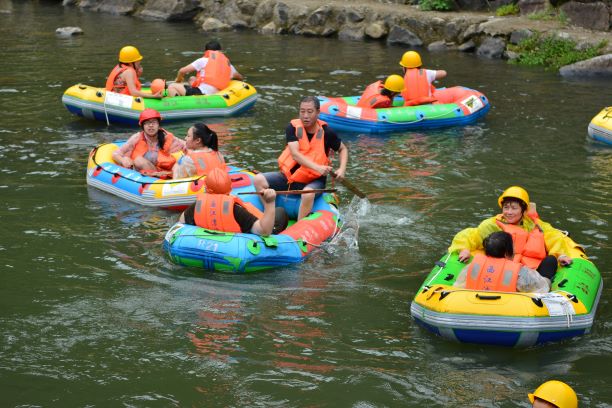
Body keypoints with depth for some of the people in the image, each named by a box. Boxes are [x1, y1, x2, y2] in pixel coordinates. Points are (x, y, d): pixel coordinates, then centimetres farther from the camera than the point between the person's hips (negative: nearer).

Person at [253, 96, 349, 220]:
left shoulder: (326, 132, -8)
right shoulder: (293, 127, -8)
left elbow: (343, 149, 10)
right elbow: (295, 154, -22)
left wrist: (341, 170, -9)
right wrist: (317, 167, -37)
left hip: (314, 180, -3)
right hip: (289, 175, 3)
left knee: (308, 194, -37)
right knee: (259, 180, -14)